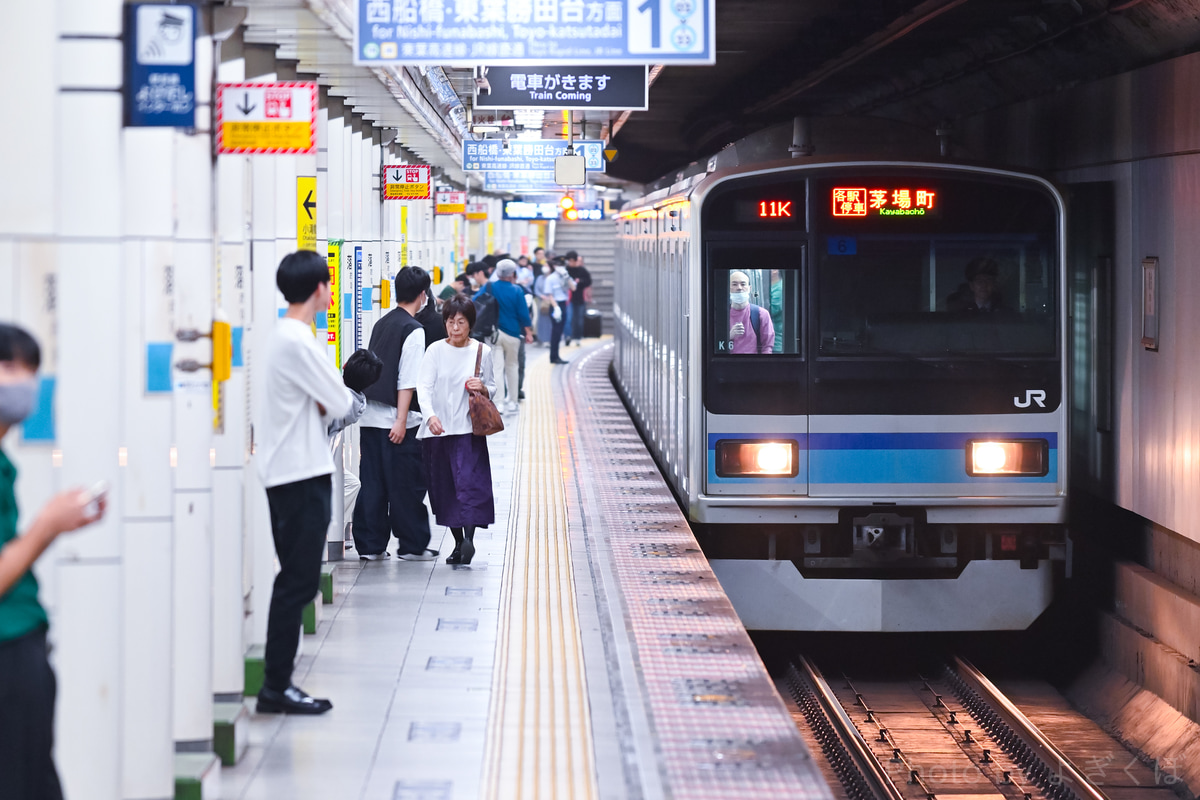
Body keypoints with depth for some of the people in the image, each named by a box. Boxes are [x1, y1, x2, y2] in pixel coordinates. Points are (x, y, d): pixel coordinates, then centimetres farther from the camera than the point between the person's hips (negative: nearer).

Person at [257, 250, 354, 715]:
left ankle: (278, 683, 14)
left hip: (287, 473, 10)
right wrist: (328, 403, 6)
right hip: (302, 474, -10)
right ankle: (277, 688, -5)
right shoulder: (299, 342, -17)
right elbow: (341, 404, -14)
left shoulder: (283, 335, 15)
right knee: (299, 581, -7)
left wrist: (321, 404, -1)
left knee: (295, 580, 12)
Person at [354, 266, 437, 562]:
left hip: (369, 415, 7)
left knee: (371, 482, 9)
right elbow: (407, 381, -16)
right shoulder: (413, 330, -11)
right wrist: (402, 420, -16)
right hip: (395, 419, -7)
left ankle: (369, 545, 10)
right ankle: (412, 545, 8)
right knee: (406, 484, 2)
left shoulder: (381, 324, 13)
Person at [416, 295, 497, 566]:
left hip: (468, 428, -1)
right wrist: (430, 415, -25)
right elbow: (423, 386, -8)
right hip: (438, 429, 1)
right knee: (444, 487, 6)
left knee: (469, 481, -17)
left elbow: (492, 388, 14)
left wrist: (483, 388, -10)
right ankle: (458, 543, 17)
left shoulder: (482, 352, 4)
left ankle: (469, 539, -25)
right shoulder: (436, 351, 1)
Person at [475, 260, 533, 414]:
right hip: (512, 334, -1)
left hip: (493, 332, 1)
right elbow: (523, 314, -4)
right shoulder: (517, 291, -6)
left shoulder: (488, 288, -1)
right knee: (512, 366, 14)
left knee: (496, 367, -2)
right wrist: (528, 332, 6)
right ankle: (512, 402, 17)